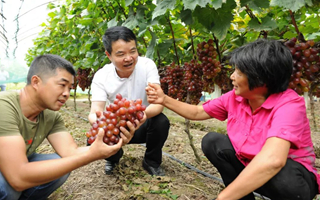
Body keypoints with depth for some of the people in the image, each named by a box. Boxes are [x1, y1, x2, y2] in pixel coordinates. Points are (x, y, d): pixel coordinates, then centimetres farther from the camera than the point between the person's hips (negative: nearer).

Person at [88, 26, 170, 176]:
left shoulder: (147, 65, -20)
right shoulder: (101, 76, -17)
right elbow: (94, 112, -26)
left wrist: (145, 113, -55)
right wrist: (97, 120, -52)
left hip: (143, 126, -1)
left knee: (161, 121, -32)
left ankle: (151, 162, -2)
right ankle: (114, 156, 13)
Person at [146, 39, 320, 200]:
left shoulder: (289, 105, -30)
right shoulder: (234, 98, -10)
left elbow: (272, 160, -46)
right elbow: (197, 113, 6)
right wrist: (165, 100, -5)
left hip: (289, 174, -5)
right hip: (248, 168, 6)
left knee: (283, 175, -38)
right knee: (211, 141, -9)